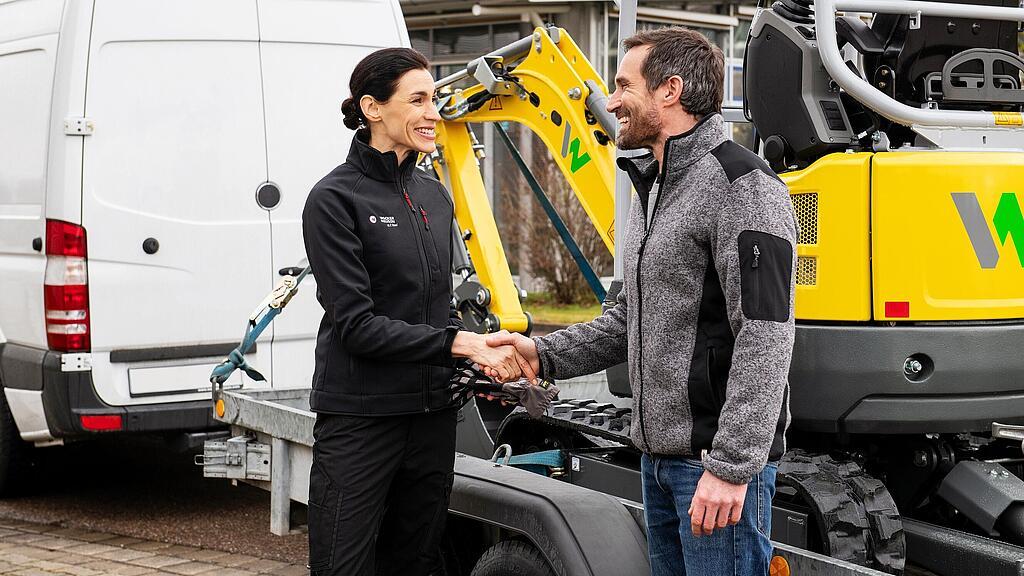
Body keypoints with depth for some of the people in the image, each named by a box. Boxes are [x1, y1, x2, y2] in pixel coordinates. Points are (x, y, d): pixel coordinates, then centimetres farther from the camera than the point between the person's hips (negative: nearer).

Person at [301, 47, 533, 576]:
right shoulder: (335, 199, -10)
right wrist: (458, 344, -18)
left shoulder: (434, 196, 12)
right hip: (360, 418, -7)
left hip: (432, 414, 7)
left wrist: (481, 356, -1)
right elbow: (356, 324, -16)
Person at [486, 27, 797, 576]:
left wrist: (732, 466, -24)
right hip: (657, 454, 9)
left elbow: (765, 339, -21)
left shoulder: (742, 186, -14)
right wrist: (544, 354, 9)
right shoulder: (651, 190, 17)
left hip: (718, 458, -9)